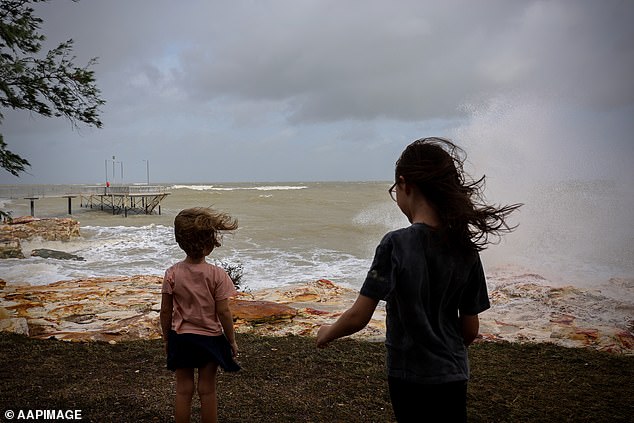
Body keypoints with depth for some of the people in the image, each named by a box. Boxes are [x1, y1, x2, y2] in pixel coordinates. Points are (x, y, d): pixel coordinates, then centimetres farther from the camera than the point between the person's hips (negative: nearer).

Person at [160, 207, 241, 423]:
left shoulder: (173, 273, -10)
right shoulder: (216, 275, -16)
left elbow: (165, 311, -4)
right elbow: (223, 312, -13)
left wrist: (167, 340, 11)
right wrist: (232, 341, 0)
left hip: (180, 338, 2)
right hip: (210, 338, -2)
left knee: (183, 390, 14)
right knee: (207, 390, 11)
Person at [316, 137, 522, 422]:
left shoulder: (396, 244, -19)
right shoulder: (466, 248, -5)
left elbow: (358, 317, -18)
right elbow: (470, 329, 2)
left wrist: (327, 334, 2)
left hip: (410, 377, -4)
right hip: (454, 377, 4)